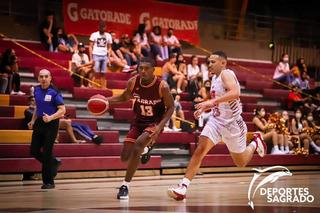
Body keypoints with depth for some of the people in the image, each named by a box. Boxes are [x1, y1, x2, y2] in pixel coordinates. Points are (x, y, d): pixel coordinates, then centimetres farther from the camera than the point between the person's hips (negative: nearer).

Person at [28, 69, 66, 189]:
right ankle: (54, 163, 31)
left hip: (51, 125, -7)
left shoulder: (54, 92, -13)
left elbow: (62, 109, -16)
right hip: (39, 123, 7)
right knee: (34, 151, 6)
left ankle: (48, 182, 7)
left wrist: (51, 117, -29)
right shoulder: (36, 90, 7)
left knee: (47, 153, -5)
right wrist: (33, 121, 18)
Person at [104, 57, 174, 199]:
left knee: (138, 145, -30)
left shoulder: (162, 86, -22)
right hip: (138, 122, 5)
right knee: (125, 157, 2)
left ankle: (125, 186, -17)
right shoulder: (133, 82, -12)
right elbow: (124, 97, 8)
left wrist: (160, 126, -24)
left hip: (154, 123, -5)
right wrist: (106, 101, -9)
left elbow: (170, 108, -11)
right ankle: (145, 149, 39)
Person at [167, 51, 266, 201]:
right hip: (216, 120, 7)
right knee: (200, 150, -14)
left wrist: (212, 101, -43)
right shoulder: (215, 77, 9)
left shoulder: (226, 74, -18)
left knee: (241, 163, 9)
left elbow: (235, 93, -38)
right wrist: (204, 108, 11)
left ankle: (255, 144, 40)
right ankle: (182, 188, -19)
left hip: (232, 123, -6)